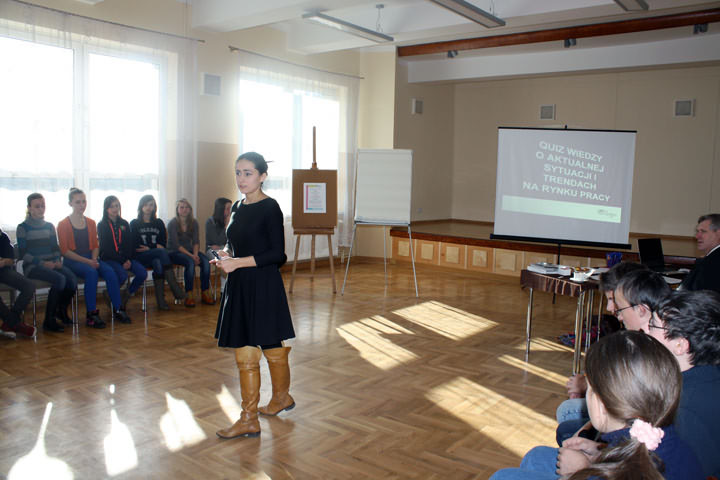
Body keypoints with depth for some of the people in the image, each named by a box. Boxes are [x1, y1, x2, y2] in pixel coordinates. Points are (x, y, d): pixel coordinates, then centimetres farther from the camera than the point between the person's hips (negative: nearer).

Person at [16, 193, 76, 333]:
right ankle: (49, 320, -21)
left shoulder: (49, 226, 16)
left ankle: (61, 310, 2)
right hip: (32, 266, -5)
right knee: (60, 279, -33)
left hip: (51, 264, 5)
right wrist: (42, 263, -17)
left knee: (72, 278, -25)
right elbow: (22, 254, -5)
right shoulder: (23, 228, 1)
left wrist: (58, 260, -3)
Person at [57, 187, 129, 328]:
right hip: (73, 261, -4)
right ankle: (91, 314, -31)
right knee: (92, 272, -34)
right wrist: (86, 261, -16)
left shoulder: (91, 223, 15)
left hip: (90, 259, 4)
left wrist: (94, 259, -6)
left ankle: (117, 309, -22)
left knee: (109, 271, -25)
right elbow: (65, 250, -6)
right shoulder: (63, 224, 0)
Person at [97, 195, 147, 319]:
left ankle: (125, 297, 0)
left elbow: (130, 244, 11)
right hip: (109, 259, -4)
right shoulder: (102, 225, 4)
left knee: (142, 273, -21)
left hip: (125, 258, 4)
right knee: (122, 275, -34)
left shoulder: (124, 223, 16)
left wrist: (128, 260, -8)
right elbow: (105, 248, -5)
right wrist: (122, 262, -14)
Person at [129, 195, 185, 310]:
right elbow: (135, 245, 0)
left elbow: (163, 243, 12)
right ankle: (174, 287, -41)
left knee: (158, 263, -36)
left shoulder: (159, 223, 20)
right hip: (140, 257, -2)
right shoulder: (135, 223, 12)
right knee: (162, 252, -34)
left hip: (156, 256, 2)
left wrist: (148, 248, -3)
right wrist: (155, 247, -3)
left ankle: (161, 300, -41)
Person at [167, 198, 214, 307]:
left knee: (205, 261, -25)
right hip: (174, 252, -4)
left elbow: (196, 241, 2)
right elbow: (176, 244, -15)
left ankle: (205, 293, -20)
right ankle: (188, 295, -29)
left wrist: (196, 254, -19)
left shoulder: (193, 223, 8)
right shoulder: (172, 224, -7)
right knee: (190, 262, -35)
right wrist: (191, 255, -24)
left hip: (189, 250, 5)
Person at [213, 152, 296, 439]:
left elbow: (277, 254, -16)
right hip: (239, 286, 8)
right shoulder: (237, 207, 11)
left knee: (273, 348, 4)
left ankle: (282, 396, 25)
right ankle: (249, 419, 22)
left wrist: (238, 262, -18)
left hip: (264, 286, -8)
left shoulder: (269, 208, -12)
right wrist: (226, 255, 1)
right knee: (244, 355, 11)